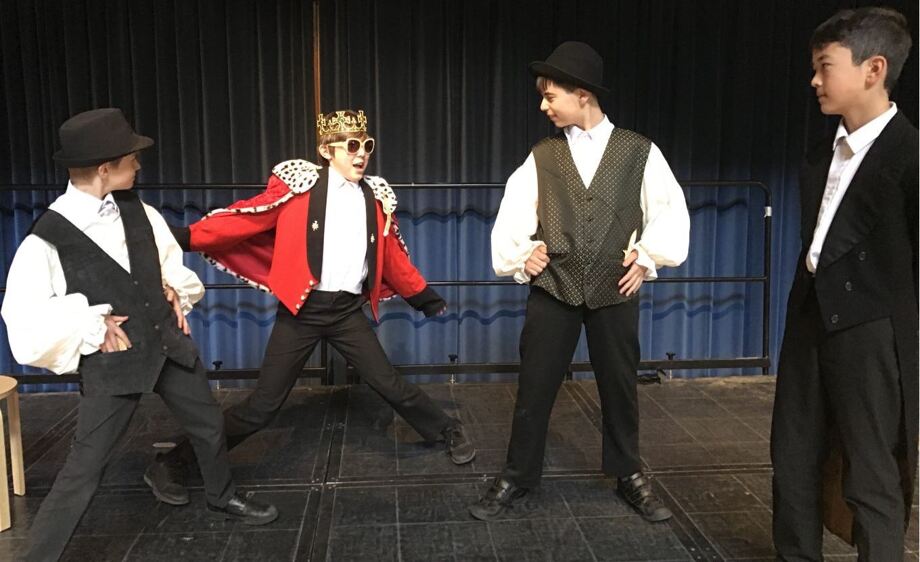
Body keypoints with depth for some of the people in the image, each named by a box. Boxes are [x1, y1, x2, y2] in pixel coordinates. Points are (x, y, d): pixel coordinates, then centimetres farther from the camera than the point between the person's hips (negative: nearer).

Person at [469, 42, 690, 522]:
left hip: (615, 290, -1)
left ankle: (629, 476, 32)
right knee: (534, 386, 6)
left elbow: (670, 211, 4)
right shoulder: (542, 156, 4)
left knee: (620, 387, 12)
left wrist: (647, 257, -2)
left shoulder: (639, 151, 0)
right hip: (552, 289, 1)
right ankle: (517, 477, 23)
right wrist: (519, 255, -3)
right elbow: (513, 214, 8)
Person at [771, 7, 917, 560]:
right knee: (794, 458, 15)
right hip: (810, 323, 8)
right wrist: (802, 316, 15)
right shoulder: (821, 156, 13)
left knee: (872, 475, 3)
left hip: (868, 332, -8)